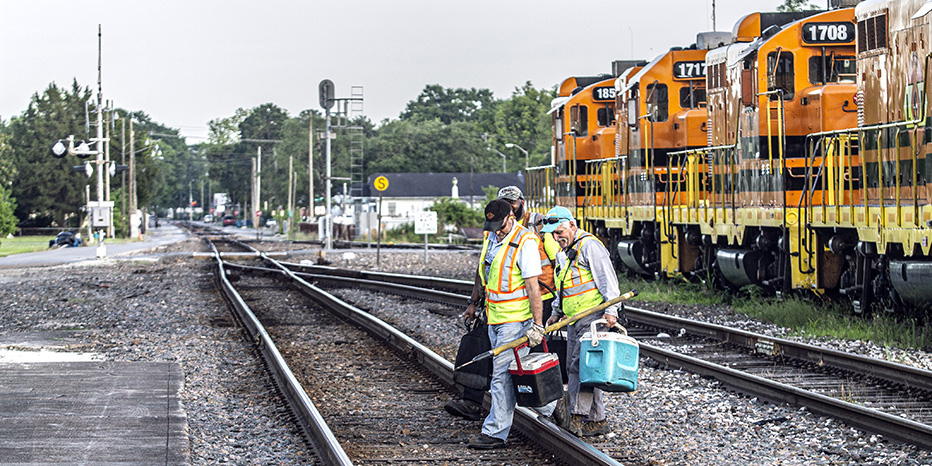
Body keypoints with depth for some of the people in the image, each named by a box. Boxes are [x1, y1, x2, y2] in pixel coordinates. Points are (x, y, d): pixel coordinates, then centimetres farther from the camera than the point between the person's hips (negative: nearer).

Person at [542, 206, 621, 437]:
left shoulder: (589, 246, -9)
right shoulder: (563, 253, 20)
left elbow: (607, 280, -16)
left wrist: (610, 310, -24)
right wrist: (557, 312, 25)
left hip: (593, 317, -10)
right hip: (574, 320, 10)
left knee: (581, 364, -17)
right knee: (574, 367, 6)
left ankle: (579, 416, -18)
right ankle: (597, 420, 9)